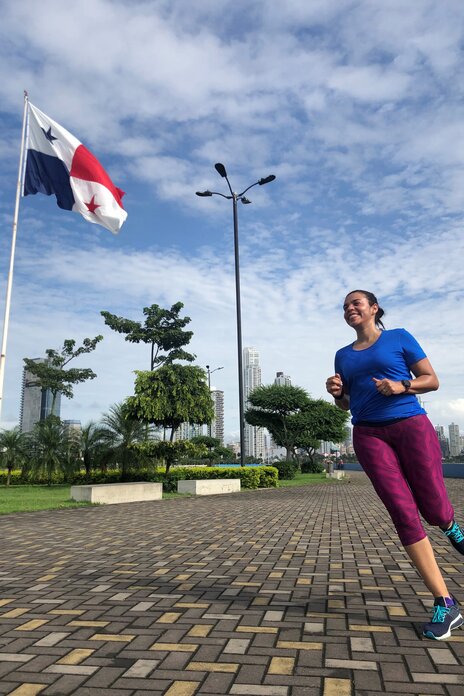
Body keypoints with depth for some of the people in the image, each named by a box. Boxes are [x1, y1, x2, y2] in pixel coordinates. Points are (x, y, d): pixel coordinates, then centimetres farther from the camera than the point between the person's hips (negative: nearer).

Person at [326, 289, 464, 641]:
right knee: (403, 513, -8)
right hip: (369, 434, 2)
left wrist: (401, 385, -14)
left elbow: (432, 380, 4)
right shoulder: (343, 355, 16)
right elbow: (346, 405, 20)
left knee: (434, 509, -2)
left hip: (411, 424, -2)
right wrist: (337, 393, -2)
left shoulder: (400, 337, 7)